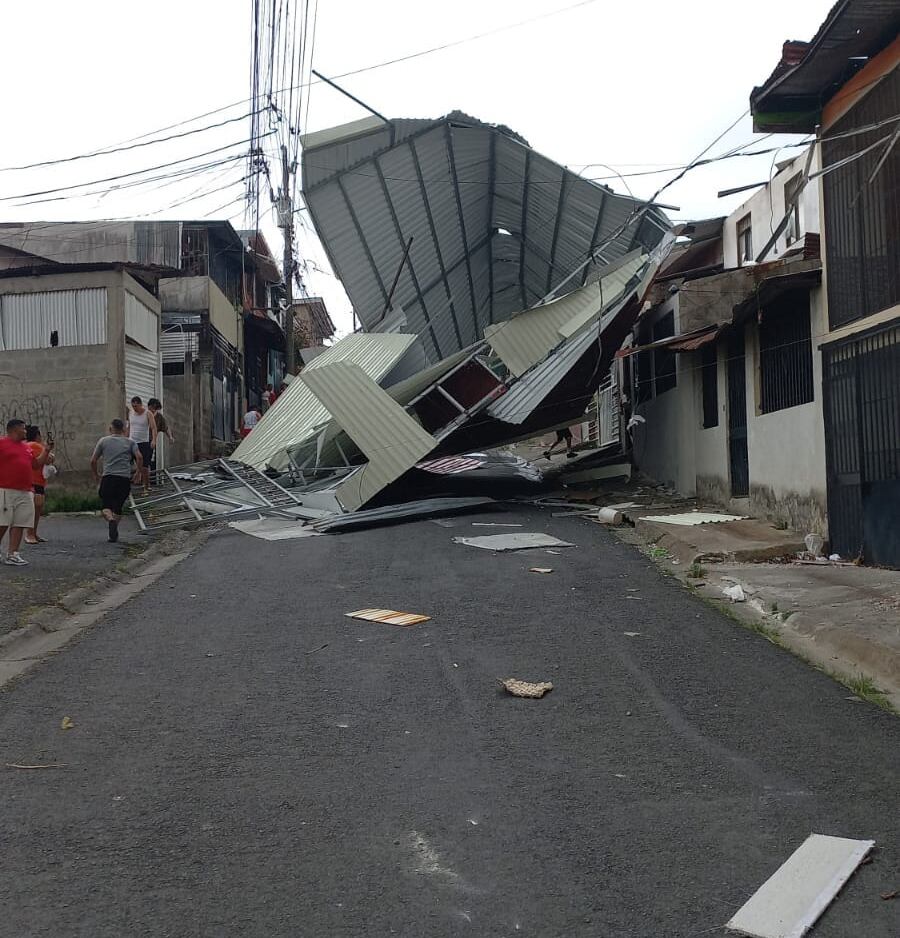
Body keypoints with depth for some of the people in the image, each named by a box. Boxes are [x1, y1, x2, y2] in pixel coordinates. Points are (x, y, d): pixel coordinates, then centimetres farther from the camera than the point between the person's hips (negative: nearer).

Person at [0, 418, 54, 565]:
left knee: (19, 524, 2)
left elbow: (36, 464, 26)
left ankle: (12, 554, 3)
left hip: (25, 492, 7)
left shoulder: (25, 447, 20)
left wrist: (46, 451, 18)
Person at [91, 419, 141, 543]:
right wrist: (139, 472, 7)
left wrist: (96, 475, 22)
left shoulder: (103, 441, 11)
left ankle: (111, 520, -28)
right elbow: (139, 457, -5)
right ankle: (114, 534, 11)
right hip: (125, 478, 1)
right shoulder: (130, 442, 11)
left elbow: (93, 460, 8)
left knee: (106, 506, 3)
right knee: (118, 507, 13)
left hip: (108, 478, -1)